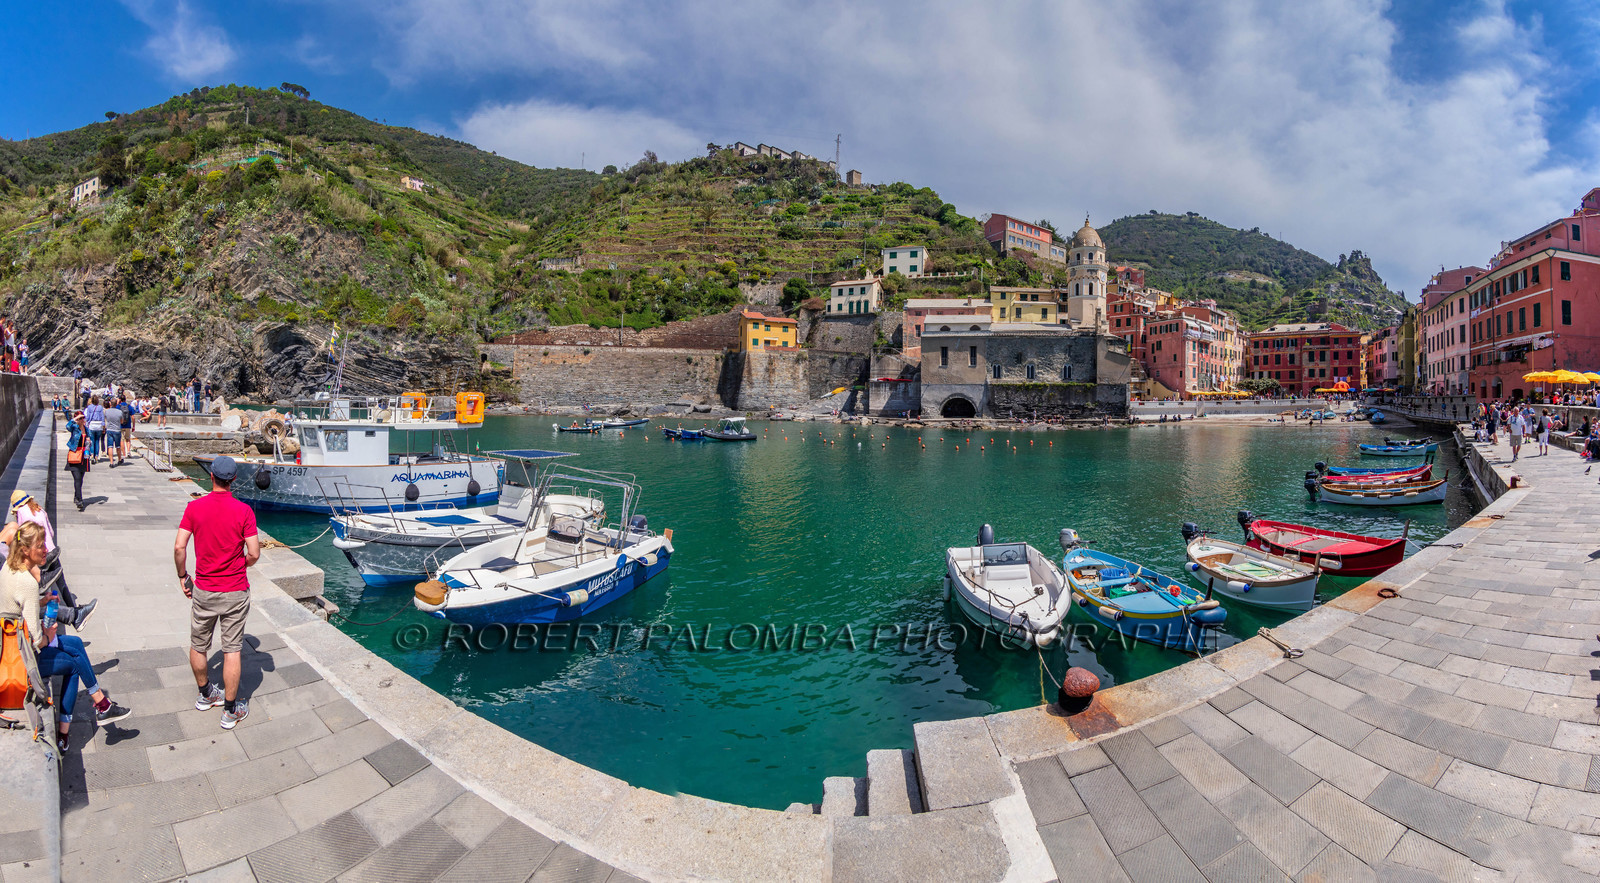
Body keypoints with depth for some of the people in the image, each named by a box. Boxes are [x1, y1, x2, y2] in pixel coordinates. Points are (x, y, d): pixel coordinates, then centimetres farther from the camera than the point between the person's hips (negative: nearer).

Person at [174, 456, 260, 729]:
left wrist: (183, 577, 8)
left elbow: (179, 547, -8)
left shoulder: (194, 507, -6)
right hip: (235, 591, -2)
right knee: (232, 650, 6)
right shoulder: (244, 511, -12)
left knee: (198, 646, 22)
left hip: (203, 590, 2)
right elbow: (254, 554, -13)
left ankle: (206, 694, 40)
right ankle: (230, 710, 14)